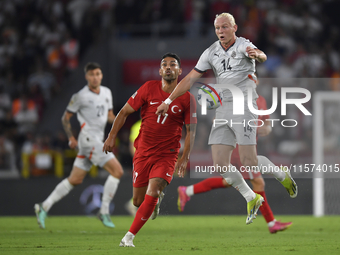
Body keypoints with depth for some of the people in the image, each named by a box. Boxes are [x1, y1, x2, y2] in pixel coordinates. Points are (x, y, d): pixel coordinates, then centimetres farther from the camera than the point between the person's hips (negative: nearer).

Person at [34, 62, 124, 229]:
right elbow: (65, 118, 1)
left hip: (98, 140, 8)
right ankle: (104, 212, -8)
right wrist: (71, 137, -10)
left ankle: (44, 207, 15)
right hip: (88, 138, -8)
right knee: (117, 171, -15)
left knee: (75, 180, 9)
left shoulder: (107, 92, 13)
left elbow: (110, 116, 21)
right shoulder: (80, 96, -6)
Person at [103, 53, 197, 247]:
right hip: (143, 152, 2)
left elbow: (191, 130, 4)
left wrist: (185, 158, -4)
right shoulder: (149, 88, -2)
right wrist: (112, 136, -3)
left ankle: (129, 237, -13)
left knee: (152, 194, -22)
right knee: (138, 201, 6)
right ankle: (157, 199, 43)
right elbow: (125, 112, 5)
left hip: (167, 154, -2)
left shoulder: (187, 98, -4)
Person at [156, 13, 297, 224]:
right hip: (222, 109, 6)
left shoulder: (243, 46, -7)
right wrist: (168, 101, 10)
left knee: (249, 163, -12)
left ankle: (282, 175, 17)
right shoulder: (212, 52, 10)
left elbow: (262, 56, -29)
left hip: (244, 106, -6)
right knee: (220, 164, -2)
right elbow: (191, 78, 14)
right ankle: (251, 199, 15)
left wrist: (257, 54, -55)